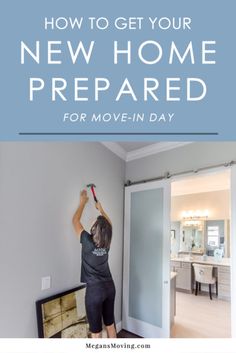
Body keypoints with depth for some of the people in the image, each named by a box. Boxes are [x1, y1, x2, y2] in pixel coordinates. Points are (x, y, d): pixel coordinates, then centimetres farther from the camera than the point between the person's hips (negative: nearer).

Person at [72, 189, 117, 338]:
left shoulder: (88, 242, -18)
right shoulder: (107, 243, -4)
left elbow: (75, 220, -6)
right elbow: (109, 224, 16)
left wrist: (83, 202, 4)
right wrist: (100, 208, 26)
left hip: (95, 290, -6)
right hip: (109, 287, 6)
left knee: (96, 330, 9)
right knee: (110, 323, 21)